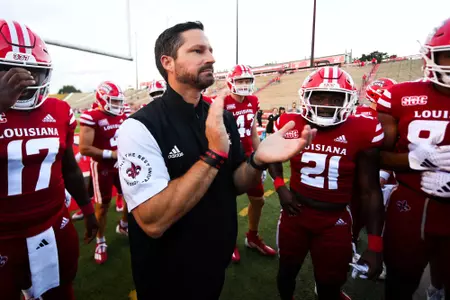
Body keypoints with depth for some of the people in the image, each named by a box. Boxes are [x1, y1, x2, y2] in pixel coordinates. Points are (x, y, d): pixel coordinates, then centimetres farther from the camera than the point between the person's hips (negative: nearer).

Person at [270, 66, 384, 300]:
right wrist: (280, 186, -5)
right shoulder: (290, 126, -9)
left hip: (335, 222, -1)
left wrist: (375, 244, -7)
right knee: (287, 271, 22)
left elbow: (370, 190, -5)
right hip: (295, 214, 2)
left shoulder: (362, 131, -12)